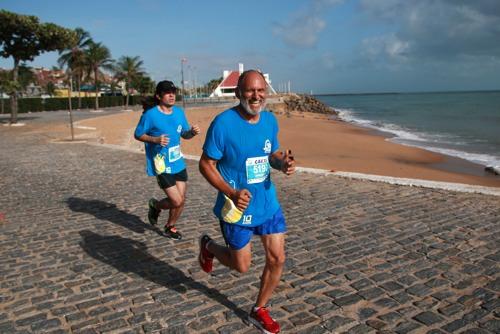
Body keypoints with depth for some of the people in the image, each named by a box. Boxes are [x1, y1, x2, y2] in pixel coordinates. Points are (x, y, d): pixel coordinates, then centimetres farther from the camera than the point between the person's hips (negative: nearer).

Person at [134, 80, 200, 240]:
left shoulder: (179, 112, 4)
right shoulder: (150, 115, -13)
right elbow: (138, 135, -4)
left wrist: (192, 132, -9)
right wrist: (155, 139, -21)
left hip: (178, 163, 6)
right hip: (162, 166, -6)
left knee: (181, 200, 10)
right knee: (176, 201, -8)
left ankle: (170, 227, 35)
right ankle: (155, 205, 25)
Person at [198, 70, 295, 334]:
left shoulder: (270, 120, -1)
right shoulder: (223, 123, -19)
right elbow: (205, 164, -14)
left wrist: (283, 163, -12)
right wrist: (231, 193, -27)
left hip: (268, 203, 5)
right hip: (238, 207, -5)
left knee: (277, 259, 7)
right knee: (241, 266, 10)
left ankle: (259, 311, 31)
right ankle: (208, 246, 42)